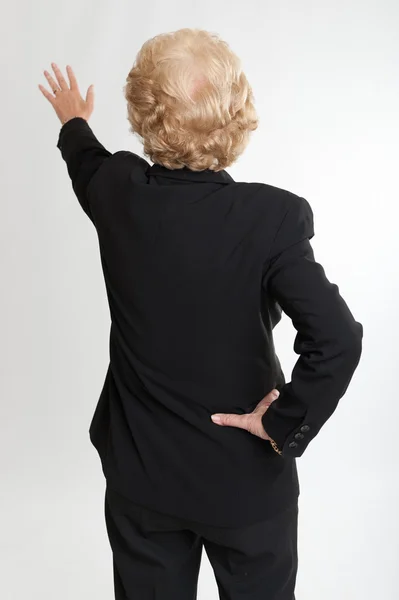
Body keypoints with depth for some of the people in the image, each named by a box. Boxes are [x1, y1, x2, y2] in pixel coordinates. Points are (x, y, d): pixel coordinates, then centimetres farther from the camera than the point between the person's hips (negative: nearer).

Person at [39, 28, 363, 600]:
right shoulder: (274, 215, -22)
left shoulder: (117, 193, -12)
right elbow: (337, 340, -31)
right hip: (247, 479, -2)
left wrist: (74, 120, 35)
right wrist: (285, 425, -15)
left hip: (142, 473, 3)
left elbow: (87, 162, 14)